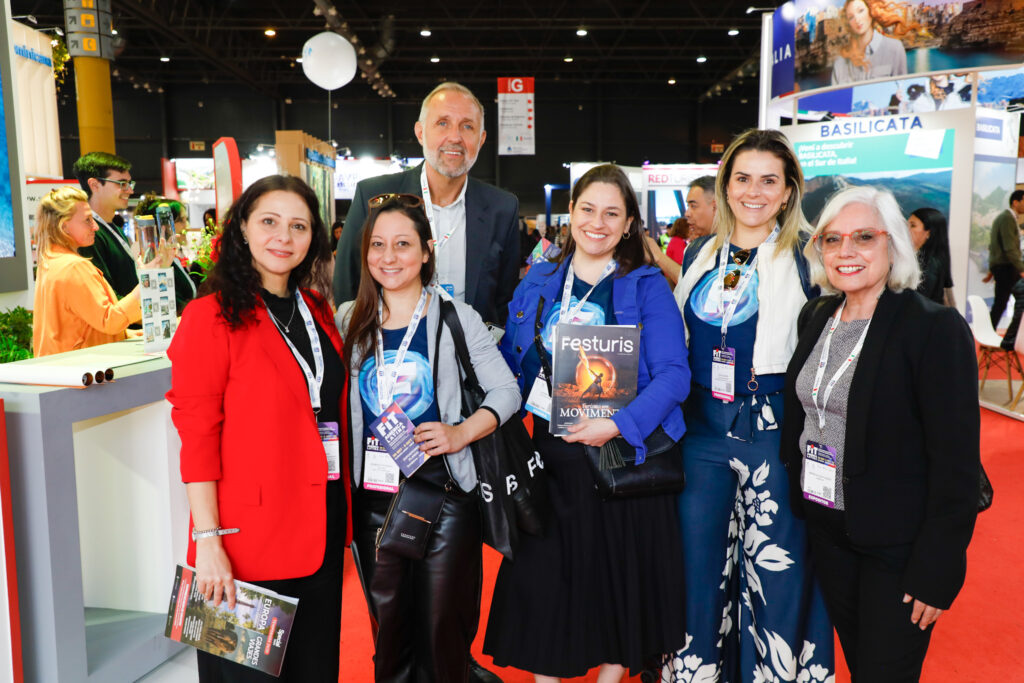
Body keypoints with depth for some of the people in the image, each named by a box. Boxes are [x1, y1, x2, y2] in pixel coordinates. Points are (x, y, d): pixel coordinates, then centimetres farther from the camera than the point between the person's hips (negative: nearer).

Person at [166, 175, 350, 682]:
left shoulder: (317, 310, 9)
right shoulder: (212, 317, -10)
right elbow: (196, 434, -13)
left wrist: (341, 514, 12)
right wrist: (208, 540, -17)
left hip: (321, 524, 6)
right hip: (250, 537, -6)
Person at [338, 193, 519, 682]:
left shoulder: (456, 317, -3)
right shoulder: (349, 322, 6)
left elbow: (506, 390, -2)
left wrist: (462, 432, -18)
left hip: (444, 494, -3)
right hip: (373, 499, 3)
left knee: (441, 629, 7)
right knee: (389, 628, 17)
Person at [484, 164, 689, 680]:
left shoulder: (646, 286, -3)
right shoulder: (537, 283, 8)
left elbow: (673, 374, -11)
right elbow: (509, 361, 12)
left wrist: (618, 425, -23)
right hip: (552, 455, 3)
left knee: (620, 573, 10)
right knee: (543, 574, 9)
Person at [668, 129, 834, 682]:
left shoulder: (805, 258, -3)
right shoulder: (699, 253, 9)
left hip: (773, 428, -4)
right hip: (701, 425, 4)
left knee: (776, 566, 6)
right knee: (697, 564, 13)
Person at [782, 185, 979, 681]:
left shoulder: (936, 328, -16)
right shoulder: (815, 316, 3)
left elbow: (956, 462, -17)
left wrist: (937, 571, -17)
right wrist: (799, 500, 8)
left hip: (897, 545, -5)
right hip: (826, 527, 6)